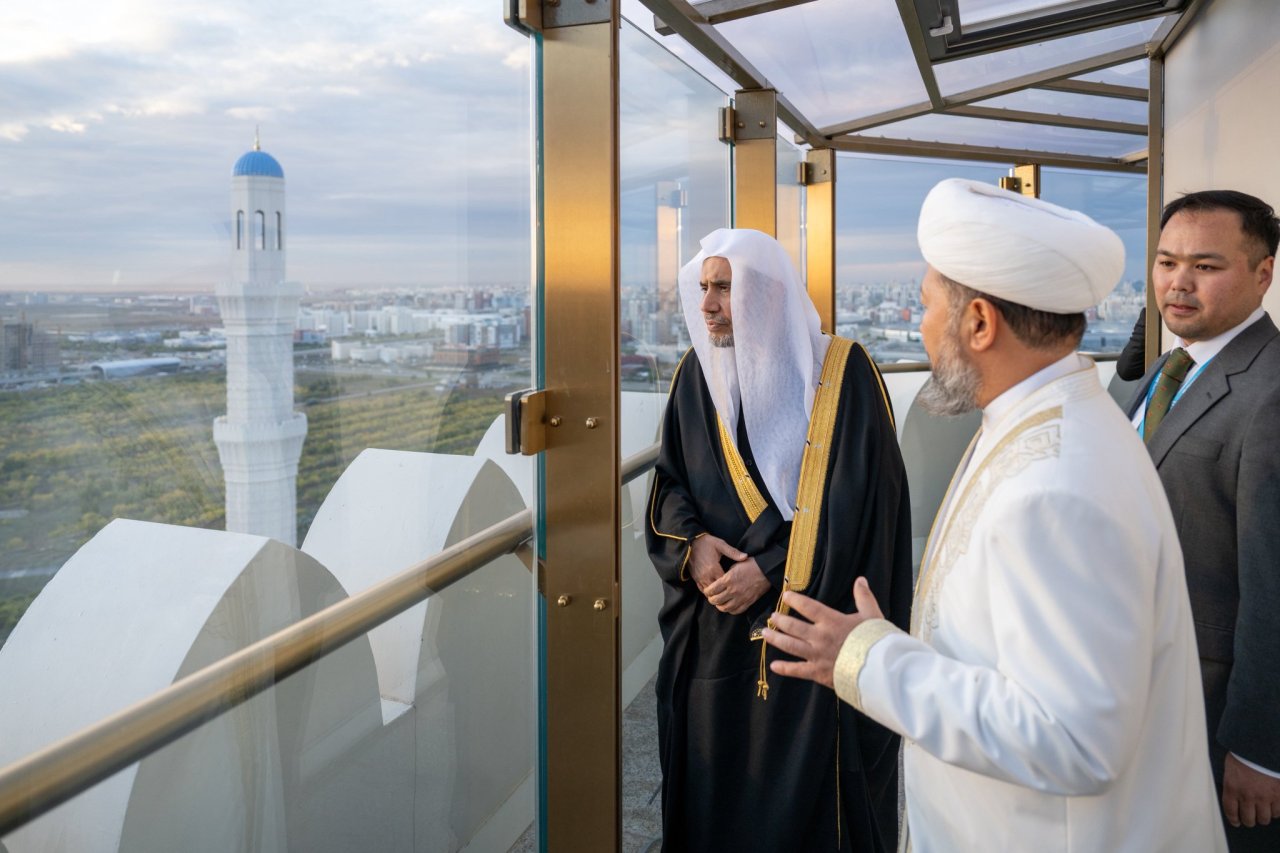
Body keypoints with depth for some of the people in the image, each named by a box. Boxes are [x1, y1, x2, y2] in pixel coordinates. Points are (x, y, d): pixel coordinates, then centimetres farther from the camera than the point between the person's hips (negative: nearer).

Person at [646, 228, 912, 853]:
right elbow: (669, 483, 7)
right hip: (714, 628, 4)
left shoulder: (843, 372, -10)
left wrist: (771, 569, -18)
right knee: (714, 783, 14)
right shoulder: (696, 374, 4)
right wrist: (692, 544, -12)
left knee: (806, 790, 9)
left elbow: (855, 499, -13)